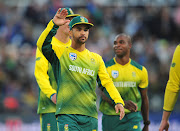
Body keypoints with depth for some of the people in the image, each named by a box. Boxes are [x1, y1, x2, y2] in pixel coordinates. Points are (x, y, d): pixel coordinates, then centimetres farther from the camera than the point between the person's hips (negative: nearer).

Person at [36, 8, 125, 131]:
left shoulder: (96, 59, 16)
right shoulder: (61, 53, 6)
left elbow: (107, 81, 10)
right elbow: (42, 45, -11)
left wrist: (118, 101, -5)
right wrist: (53, 25, -23)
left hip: (90, 116, 4)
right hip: (67, 114, -4)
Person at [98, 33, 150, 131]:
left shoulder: (140, 70, 6)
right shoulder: (106, 67, -1)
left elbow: (144, 98, 15)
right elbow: (103, 93, -11)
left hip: (132, 118, 0)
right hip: (110, 118, 0)